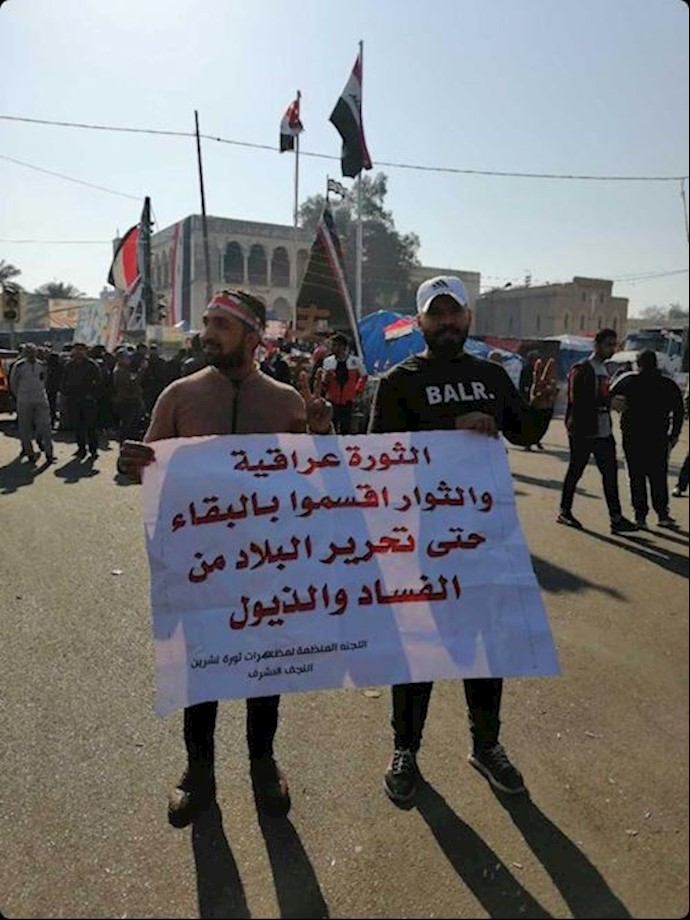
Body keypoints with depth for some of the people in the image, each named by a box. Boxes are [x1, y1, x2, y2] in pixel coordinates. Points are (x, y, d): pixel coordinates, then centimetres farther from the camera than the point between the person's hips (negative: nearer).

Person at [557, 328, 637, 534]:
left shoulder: (603, 369, 15)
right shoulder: (581, 369, -10)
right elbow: (577, 400, -20)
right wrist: (608, 402, -23)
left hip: (603, 431, 8)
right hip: (583, 431, -7)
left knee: (610, 471, 3)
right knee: (575, 471, 3)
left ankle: (616, 518, 5)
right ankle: (564, 512, 17)